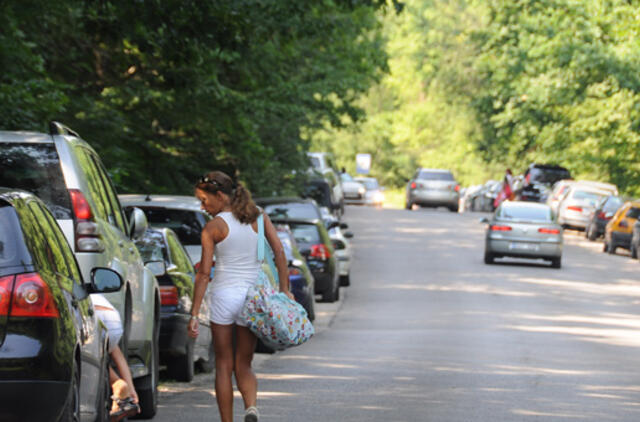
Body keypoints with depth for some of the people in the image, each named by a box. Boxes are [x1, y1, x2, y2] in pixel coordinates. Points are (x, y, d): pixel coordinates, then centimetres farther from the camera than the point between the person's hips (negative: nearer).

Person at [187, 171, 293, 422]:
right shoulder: (257, 216, 3)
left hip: (223, 296, -3)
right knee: (243, 365, 12)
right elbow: (279, 252, -3)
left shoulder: (213, 227, -7)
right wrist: (284, 289, 1)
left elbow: (204, 273, -9)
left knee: (224, 365, 10)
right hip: (252, 296, 3)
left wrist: (194, 314, -7)